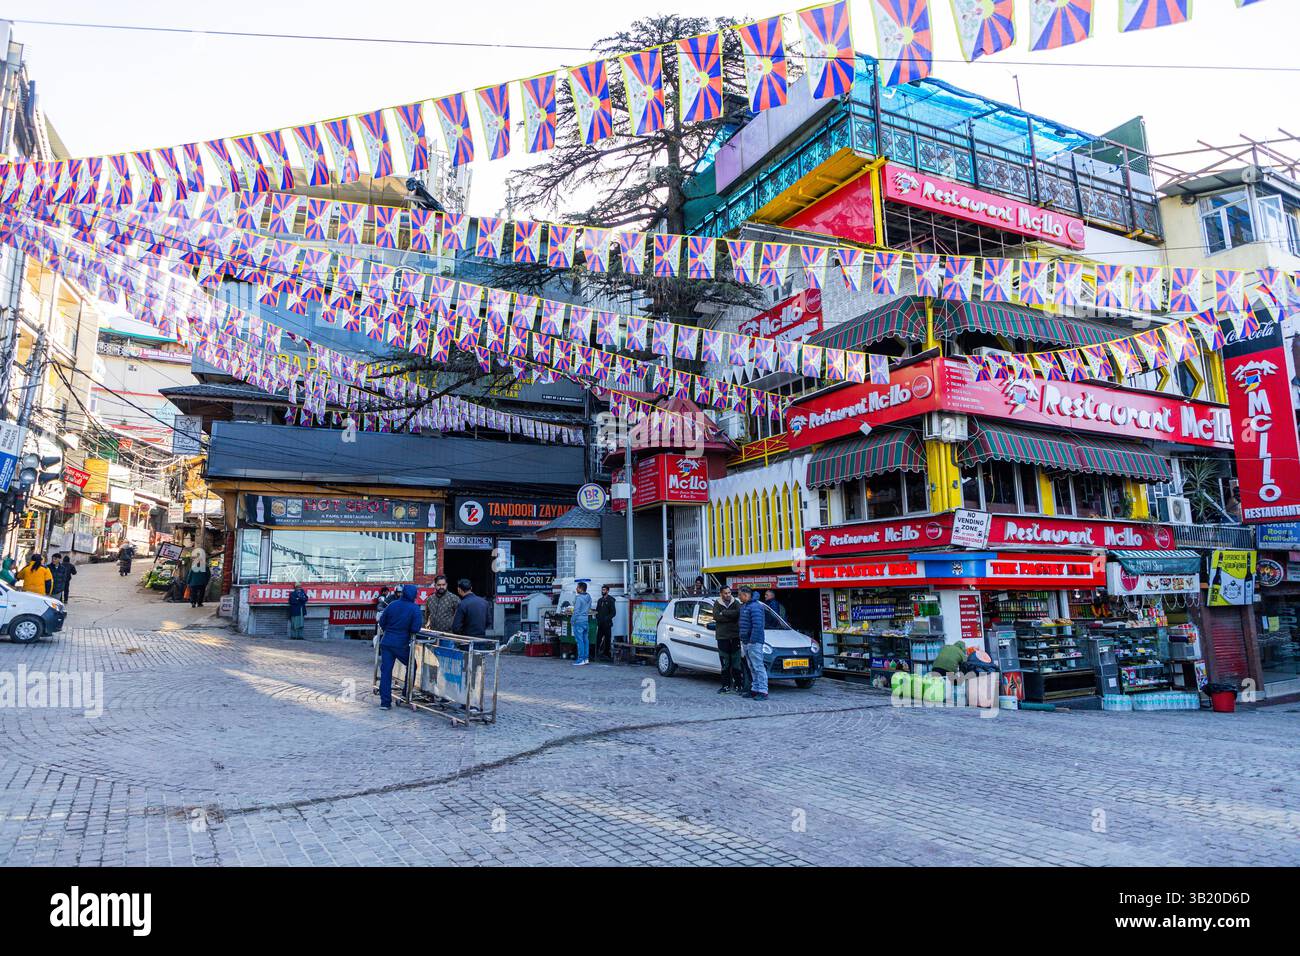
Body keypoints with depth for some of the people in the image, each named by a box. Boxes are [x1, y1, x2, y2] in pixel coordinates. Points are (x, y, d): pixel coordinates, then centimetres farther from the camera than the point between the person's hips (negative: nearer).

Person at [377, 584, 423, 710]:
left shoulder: (392, 605, 1)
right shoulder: (415, 608, -9)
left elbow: (382, 623, 5)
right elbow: (415, 629, -14)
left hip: (386, 643, 3)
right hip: (402, 645, -3)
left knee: (385, 671, 6)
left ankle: (385, 702, 5)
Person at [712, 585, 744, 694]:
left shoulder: (736, 603, 7)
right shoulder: (717, 604, 7)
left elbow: (737, 612, -14)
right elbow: (716, 617, -9)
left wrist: (723, 613, -10)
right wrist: (731, 616, -10)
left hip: (735, 636, 0)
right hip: (722, 637, 0)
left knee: (736, 662, -1)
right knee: (725, 663, 3)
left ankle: (738, 685, 5)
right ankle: (726, 686, 11)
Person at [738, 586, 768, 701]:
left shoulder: (755, 607, -14)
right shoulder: (744, 607, 18)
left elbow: (757, 626, -22)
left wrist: (752, 640, -24)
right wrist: (742, 640, 18)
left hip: (754, 642, -10)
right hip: (746, 642, 10)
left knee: (758, 667, -9)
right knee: (752, 668, 13)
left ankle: (763, 692, -8)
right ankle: (755, 690, 19)